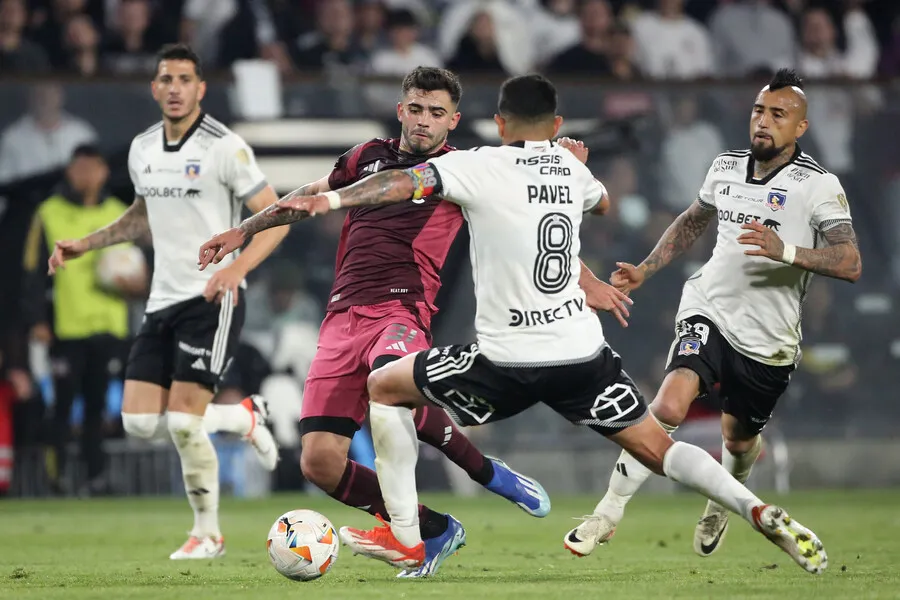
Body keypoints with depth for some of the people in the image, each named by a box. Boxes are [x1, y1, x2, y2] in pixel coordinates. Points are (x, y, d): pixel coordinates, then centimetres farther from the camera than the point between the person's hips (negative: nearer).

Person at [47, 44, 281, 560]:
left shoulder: (224, 146, -11)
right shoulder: (143, 149, 10)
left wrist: (236, 268, -25)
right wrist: (86, 244, 19)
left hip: (213, 299, -7)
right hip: (163, 300, 7)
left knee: (183, 422, -14)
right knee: (140, 421, -2)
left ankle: (208, 533, 5)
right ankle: (245, 418, 22)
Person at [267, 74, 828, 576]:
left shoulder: (478, 166, -6)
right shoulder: (571, 168, 11)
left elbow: (402, 182, -20)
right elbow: (603, 202, 34)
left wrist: (331, 199, -25)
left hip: (508, 363, -4)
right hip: (583, 353, 4)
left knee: (384, 387, 15)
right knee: (656, 447, 11)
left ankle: (404, 538, 12)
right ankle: (761, 512, -12)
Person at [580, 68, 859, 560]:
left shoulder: (818, 185, -12)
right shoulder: (725, 168, 3)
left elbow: (850, 264, -21)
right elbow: (692, 222, 24)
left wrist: (785, 251, -35)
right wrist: (644, 270, 17)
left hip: (768, 343, -1)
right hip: (709, 313, 2)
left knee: (739, 437, 17)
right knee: (669, 408, -23)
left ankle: (722, 504, 53)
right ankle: (610, 511, -14)